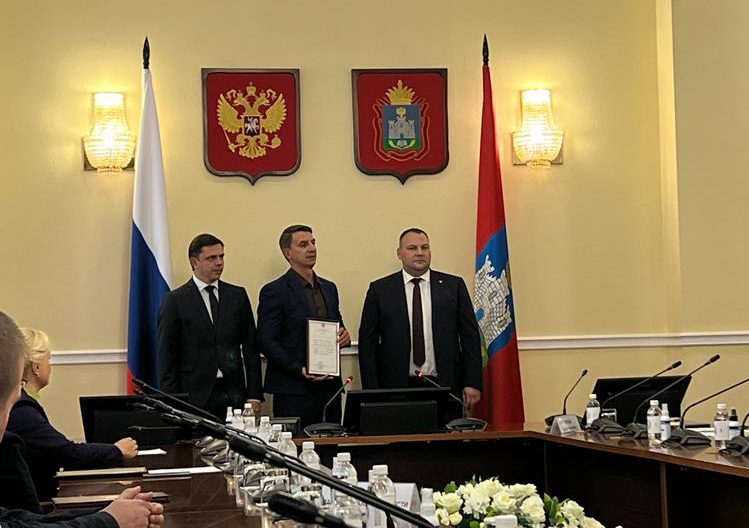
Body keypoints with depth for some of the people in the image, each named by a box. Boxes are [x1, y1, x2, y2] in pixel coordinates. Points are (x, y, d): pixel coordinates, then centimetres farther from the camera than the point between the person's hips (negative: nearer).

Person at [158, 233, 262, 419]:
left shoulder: (237, 295, 11)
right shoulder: (175, 300, 1)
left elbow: (250, 348, 10)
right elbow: (167, 356, 0)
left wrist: (254, 396, 4)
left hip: (234, 395, 3)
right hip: (195, 396, -3)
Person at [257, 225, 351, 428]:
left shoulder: (329, 288, 16)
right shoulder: (274, 292, -5)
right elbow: (266, 341, -10)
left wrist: (344, 335, 0)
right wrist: (300, 370, -18)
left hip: (329, 386, 6)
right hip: (293, 390, -6)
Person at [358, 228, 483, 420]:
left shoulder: (454, 286, 8)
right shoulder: (380, 289, 6)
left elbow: (470, 336, 7)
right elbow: (367, 343, 4)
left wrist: (473, 383, 0)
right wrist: (372, 392, -3)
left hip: (444, 387, 1)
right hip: (396, 388, -1)